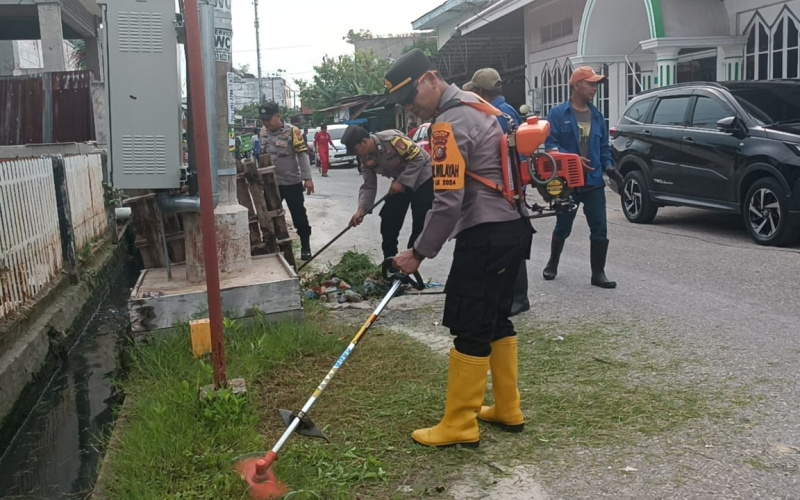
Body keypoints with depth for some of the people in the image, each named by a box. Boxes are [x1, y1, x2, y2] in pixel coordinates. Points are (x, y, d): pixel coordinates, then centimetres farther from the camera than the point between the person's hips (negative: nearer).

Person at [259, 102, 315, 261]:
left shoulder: (292, 131, -13)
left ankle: (305, 246, 16)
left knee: (299, 215, 3)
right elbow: (261, 155, 12)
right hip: (271, 183, 5)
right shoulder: (263, 132, 4)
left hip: (292, 182, -5)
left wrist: (307, 178, -21)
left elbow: (302, 155, -15)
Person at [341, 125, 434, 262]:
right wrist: (361, 209, -19)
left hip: (423, 178, -7)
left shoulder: (392, 139, -30)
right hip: (401, 183, 7)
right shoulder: (367, 159, -6)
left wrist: (401, 182, -26)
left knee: (420, 224, -9)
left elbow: (418, 158, -27)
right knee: (388, 220, 3)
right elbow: (369, 186, -5)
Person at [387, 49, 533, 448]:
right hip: (513, 227, 10)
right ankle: (508, 410, 27)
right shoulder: (474, 105, 15)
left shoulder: (450, 124, -16)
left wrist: (419, 253, -12)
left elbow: (449, 202, -20)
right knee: (496, 319, 17)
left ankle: (459, 426, 6)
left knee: (470, 329, -3)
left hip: (486, 236, -10)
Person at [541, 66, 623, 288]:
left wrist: (608, 166, -3)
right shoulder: (558, 113, -5)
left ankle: (598, 273, 6)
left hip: (594, 182, 4)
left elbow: (604, 147, 15)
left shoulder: (597, 116, 11)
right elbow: (550, 144, -11)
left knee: (600, 229, -2)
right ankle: (552, 263, 33)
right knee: (563, 227, 11)